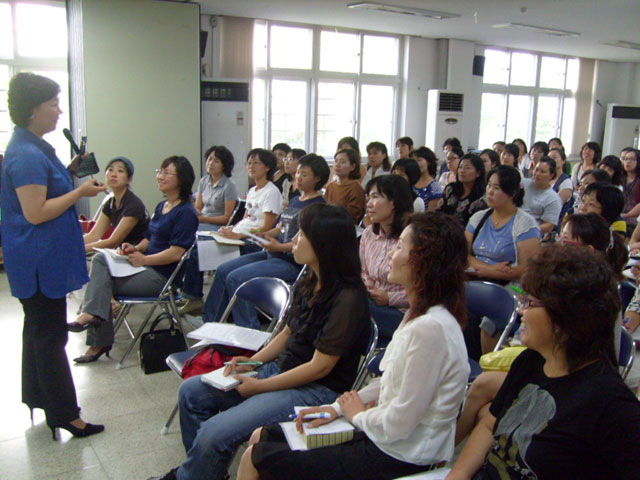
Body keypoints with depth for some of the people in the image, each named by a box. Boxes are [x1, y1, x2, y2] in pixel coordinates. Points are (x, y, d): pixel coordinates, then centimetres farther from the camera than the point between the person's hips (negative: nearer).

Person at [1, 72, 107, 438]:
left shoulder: (34, 149, 10)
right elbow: (36, 213, -25)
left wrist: (69, 175, 13)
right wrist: (79, 192, -19)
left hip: (40, 259, 11)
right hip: (39, 261, -11)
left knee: (39, 328, 21)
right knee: (50, 335, -1)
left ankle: (37, 396, 37)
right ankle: (64, 413, 11)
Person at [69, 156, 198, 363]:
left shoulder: (185, 212, -14)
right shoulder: (161, 207, 16)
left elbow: (176, 253, -21)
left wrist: (143, 260, -15)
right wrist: (136, 248, 2)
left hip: (162, 276, -9)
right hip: (149, 267, 9)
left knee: (102, 282, -13)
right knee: (100, 259, -10)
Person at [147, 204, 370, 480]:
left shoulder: (347, 299, -23)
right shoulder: (309, 284, 4)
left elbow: (320, 367, -21)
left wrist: (259, 387, -15)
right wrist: (251, 362, 1)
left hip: (317, 390, -9)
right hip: (281, 369, 9)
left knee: (214, 434, -22)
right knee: (191, 392, 8)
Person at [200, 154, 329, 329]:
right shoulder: (295, 200, 18)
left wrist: (279, 246, -26)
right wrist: (262, 235, 2)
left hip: (292, 262, -10)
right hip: (273, 254, 10)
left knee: (235, 278, -21)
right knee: (223, 270, 4)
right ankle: (210, 323, 13)